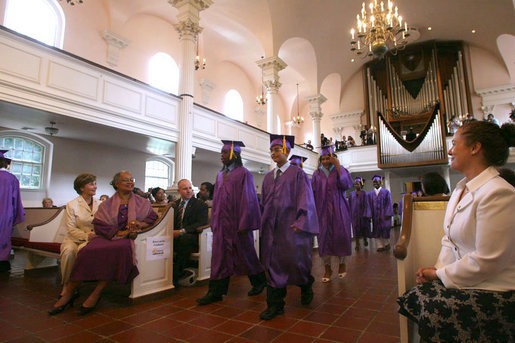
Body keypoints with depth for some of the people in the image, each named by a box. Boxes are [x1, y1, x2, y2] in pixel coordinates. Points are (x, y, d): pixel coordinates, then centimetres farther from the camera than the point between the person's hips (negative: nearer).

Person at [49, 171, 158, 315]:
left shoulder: (143, 203, 15)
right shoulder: (107, 204, 12)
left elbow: (153, 218, 8)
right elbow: (99, 224, 1)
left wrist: (139, 224, -12)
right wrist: (119, 233, -13)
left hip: (129, 238, -1)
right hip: (108, 236, 1)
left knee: (119, 249, -36)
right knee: (87, 251, -29)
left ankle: (97, 293, -25)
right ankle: (68, 293, -14)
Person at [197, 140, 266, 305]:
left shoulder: (244, 174, -8)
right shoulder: (220, 175, 13)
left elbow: (248, 200, -12)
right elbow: (216, 200, 16)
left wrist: (244, 224, -16)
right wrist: (214, 222, 12)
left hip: (237, 223, -6)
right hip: (221, 222, 6)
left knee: (245, 255, 8)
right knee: (220, 256, 6)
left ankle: (259, 281, 31)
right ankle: (216, 292, 13)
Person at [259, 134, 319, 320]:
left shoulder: (297, 173, -2)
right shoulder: (268, 177, 14)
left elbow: (305, 200, -7)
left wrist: (300, 223, -16)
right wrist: (264, 222, 12)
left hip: (290, 225, -5)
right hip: (271, 226, 5)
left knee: (294, 260, -2)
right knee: (273, 262, 5)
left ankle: (306, 287, 31)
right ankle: (275, 304, 15)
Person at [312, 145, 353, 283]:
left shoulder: (340, 170, 3)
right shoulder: (317, 173, 8)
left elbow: (347, 184, -15)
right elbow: (313, 192, 5)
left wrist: (338, 166, -17)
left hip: (338, 209, -1)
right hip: (322, 210, 1)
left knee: (340, 236, 4)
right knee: (324, 237, 0)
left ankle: (342, 263, 25)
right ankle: (327, 268, 10)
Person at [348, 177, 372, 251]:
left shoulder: (365, 194, -1)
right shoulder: (352, 194, 7)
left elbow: (367, 205, -4)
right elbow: (350, 205, 9)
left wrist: (366, 214, -12)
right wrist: (350, 214, 2)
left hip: (362, 213, -2)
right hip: (354, 214, 2)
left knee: (364, 227, 6)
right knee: (356, 228, 2)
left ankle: (365, 239, 33)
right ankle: (357, 244, 7)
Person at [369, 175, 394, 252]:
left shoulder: (386, 192, 1)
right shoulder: (370, 193, 8)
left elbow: (389, 204, -2)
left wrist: (388, 214, -11)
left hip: (384, 214, -2)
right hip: (375, 216, 2)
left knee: (385, 229, 3)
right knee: (377, 230, 1)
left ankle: (387, 244, 22)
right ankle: (380, 246, 7)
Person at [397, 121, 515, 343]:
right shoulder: (460, 189, 11)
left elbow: (486, 261, -23)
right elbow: (449, 238, 14)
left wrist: (440, 274, -13)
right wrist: (439, 267, -1)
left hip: (495, 291, -8)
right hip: (462, 278, 8)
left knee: (434, 314, -21)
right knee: (413, 298, -11)